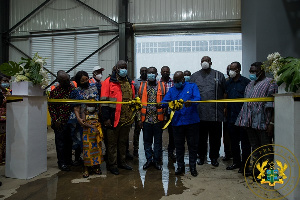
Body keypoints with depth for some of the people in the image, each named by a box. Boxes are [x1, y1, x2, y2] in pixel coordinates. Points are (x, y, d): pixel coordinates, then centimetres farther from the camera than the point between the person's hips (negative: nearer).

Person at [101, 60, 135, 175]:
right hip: (114, 118, -5)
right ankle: (112, 165, 18)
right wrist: (106, 118, -15)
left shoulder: (130, 83, 12)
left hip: (127, 118, 6)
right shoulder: (109, 82, -5)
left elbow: (133, 99, 21)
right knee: (112, 143, 6)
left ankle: (122, 162, 31)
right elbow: (104, 101, -9)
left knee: (123, 142, 17)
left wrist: (132, 115, 15)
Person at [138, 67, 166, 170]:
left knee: (158, 141, 8)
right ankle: (149, 160, 23)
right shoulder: (142, 86, 7)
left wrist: (165, 118, 0)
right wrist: (140, 118, 1)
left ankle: (157, 160, 21)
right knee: (147, 140, 9)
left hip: (158, 119, -1)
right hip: (146, 119, 1)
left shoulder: (162, 86, 5)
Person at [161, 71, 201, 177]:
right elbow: (165, 101, 2)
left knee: (193, 145, 6)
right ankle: (180, 166, 23)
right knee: (179, 145, 9)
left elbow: (198, 98, -12)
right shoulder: (172, 90, 13)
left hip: (192, 121, -2)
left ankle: (192, 167, 20)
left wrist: (190, 102, -34)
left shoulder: (192, 86, 4)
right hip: (177, 122, 2)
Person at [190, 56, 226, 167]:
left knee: (215, 137, 9)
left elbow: (225, 92, 9)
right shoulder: (194, 76, 10)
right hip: (200, 113, 1)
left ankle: (214, 157, 26)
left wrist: (224, 107, 4)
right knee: (201, 137, 11)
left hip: (215, 113, 0)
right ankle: (201, 156, 28)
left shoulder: (219, 75, 7)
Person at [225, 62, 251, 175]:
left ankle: (245, 165, 12)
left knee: (245, 142, 2)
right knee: (233, 141, 14)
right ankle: (236, 162, 27)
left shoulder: (246, 82, -3)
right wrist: (225, 109, 7)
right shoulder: (228, 83, 13)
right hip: (231, 117, 6)